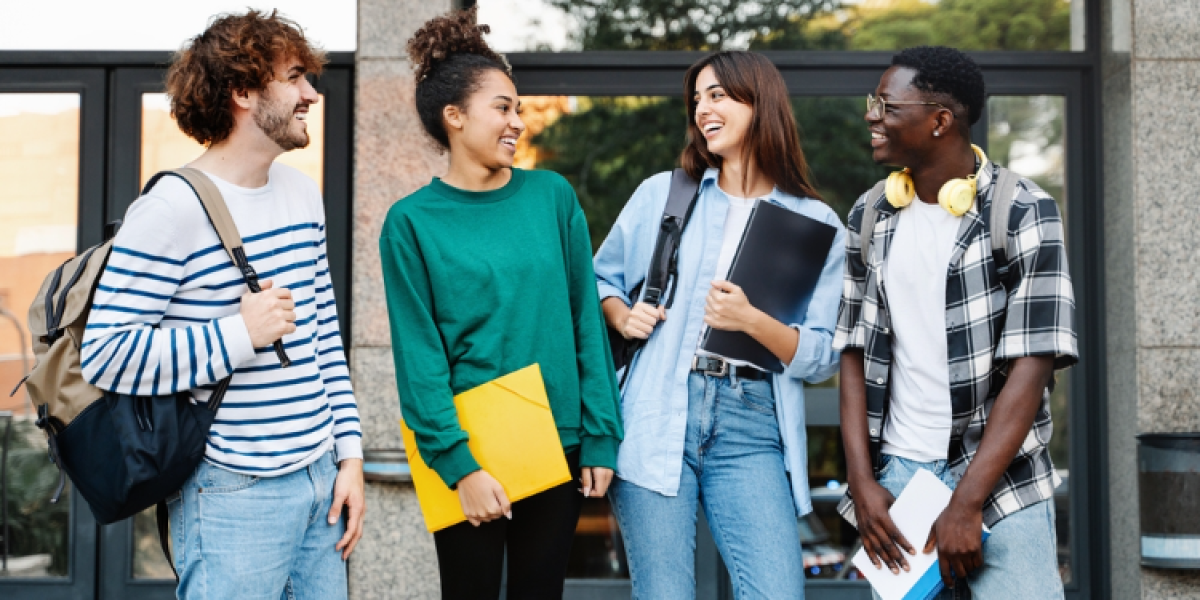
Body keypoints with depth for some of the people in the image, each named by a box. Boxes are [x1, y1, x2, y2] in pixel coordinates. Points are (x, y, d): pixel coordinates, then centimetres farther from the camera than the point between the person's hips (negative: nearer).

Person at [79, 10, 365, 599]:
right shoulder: (169, 211, -14)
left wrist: (349, 454, 11)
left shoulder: (304, 193, 11)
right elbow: (103, 355, -16)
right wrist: (239, 334, -21)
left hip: (321, 482, 7)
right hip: (235, 498, -7)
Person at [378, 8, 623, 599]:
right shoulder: (412, 221, -6)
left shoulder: (553, 196, 2)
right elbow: (419, 358, -9)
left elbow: (586, 321, 4)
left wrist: (600, 436, -1)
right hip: (471, 451, -2)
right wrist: (458, 464, -16)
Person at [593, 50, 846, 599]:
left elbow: (824, 358, 3)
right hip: (659, 415, 1)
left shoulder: (816, 224, 7)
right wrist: (621, 316, -1)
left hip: (752, 429, 0)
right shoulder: (661, 194, 11)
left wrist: (751, 321, -13)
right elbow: (602, 278, 21)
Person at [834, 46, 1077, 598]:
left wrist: (966, 504, -15)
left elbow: (1031, 366, -11)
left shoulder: (1024, 213, -7)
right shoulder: (870, 217, 7)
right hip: (896, 474, 4)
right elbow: (855, 352, 9)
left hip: (1000, 477, -3)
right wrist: (862, 483, -2)